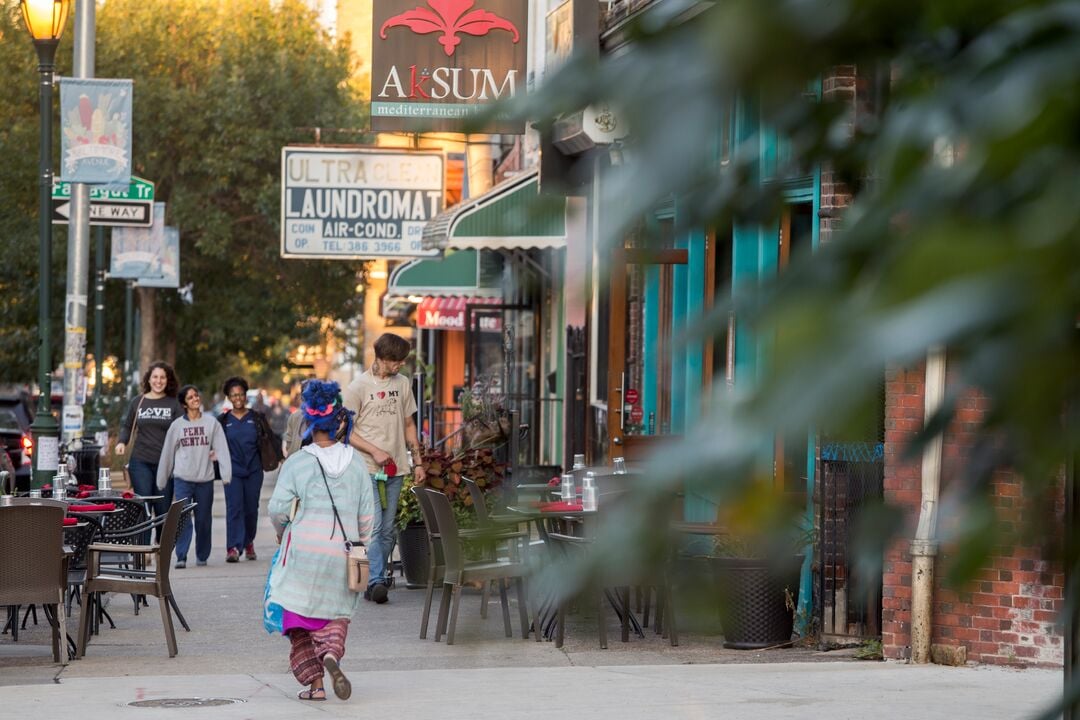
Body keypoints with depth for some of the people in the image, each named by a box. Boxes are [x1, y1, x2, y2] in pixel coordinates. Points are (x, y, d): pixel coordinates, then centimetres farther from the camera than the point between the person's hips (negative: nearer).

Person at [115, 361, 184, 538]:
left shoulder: (174, 404, 4)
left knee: (163, 509, 4)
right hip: (140, 462, 0)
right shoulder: (137, 402, 9)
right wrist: (122, 442, 0)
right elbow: (127, 426, 19)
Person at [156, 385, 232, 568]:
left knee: (204, 520, 8)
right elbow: (167, 453, 11)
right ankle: (181, 557, -11)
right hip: (182, 479, -1)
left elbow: (222, 449, -2)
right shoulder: (177, 425, 5)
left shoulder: (211, 423, 4)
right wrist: (162, 481, 12)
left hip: (205, 479, 1)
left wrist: (226, 474, -14)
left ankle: (202, 556, 21)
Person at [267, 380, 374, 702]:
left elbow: (278, 509, -7)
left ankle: (314, 682, 2)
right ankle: (331, 653, -19)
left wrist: (282, 526, 15)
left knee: (301, 618, 8)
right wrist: (360, 544, 20)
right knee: (336, 613, 12)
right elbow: (367, 513, 5)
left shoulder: (297, 463, -5)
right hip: (342, 553, 2)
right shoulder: (356, 463, 2)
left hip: (303, 550, -2)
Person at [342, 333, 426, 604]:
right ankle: (375, 581, -19)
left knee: (387, 530, 6)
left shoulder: (402, 383, 13)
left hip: (395, 469, 6)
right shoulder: (359, 387, -4)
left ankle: (376, 581, 11)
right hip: (367, 469, -5)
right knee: (373, 526, -15)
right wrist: (374, 451, -14)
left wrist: (417, 461, 14)